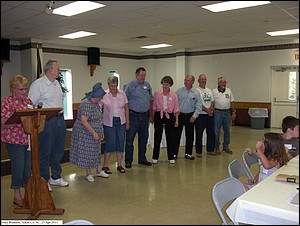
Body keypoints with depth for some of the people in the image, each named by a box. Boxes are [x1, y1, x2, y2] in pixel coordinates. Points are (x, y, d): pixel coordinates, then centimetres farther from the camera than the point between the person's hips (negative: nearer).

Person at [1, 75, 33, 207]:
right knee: (18, 167, 1)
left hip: (28, 139, 6)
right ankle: (17, 196, 17)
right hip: (14, 140, -5)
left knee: (29, 167, 10)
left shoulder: (28, 101, 12)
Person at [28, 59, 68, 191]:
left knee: (58, 150, 16)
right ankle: (43, 181, 15)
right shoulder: (37, 84, -11)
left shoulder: (57, 83, 14)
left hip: (60, 119, 8)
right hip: (47, 121, -8)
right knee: (45, 152, 1)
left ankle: (56, 177, 31)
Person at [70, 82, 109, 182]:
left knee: (96, 151, 15)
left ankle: (99, 171, 26)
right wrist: (93, 133, -25)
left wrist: (99, 132, 14)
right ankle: (88, 174, 14)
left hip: (95, 133, 9)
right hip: (85, 133, -9)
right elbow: (84, 121, -27)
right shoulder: (86, 104, -23)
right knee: (86, 152, 2)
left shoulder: (96, 103, 6)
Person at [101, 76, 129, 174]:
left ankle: (119, 165, 19)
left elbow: (126, 108, 8)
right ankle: (105, 166, 12)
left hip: (121, 121, 3)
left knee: (120, 143, 6)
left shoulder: (122, 93, 2)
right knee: (110, 143, -4)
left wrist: (127, 121, 5)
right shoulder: (104, 95, -6)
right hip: (109, 122, -3)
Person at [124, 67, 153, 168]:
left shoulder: (147, 85, 11)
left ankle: (142, 159, 26)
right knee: (130, 139, 0)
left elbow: (150, 101, 16)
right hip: (133, 115, -5)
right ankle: (128, 161, 10)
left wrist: (150, 115, 15)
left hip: (145, 116, 5)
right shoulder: (130, 85, -6)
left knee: (144, 138, 13)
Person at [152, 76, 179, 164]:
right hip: (159, 115, 0)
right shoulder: (157, 94, 0)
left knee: (170, 137, 5)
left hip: (169, 116, 0)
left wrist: (176, 120, 0)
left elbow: (176, 109, 4)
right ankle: (155, 157, 16)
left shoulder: (173, 95, 1)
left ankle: (171, 157, 18)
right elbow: (154, 107, 5)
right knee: (157, 136, 6)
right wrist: (152, 117, 3)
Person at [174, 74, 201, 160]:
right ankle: (174, 153, 11)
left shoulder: (196, 93, 3)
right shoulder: (179, 91, 2)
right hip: (179, 115, -1)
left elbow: (198, 106, 1)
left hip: (190, 116, 1)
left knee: (190, 135, 8)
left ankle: (188, 153, 20)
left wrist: (194, 115, -9)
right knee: (177, 135, 2)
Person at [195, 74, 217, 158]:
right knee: (199, 134, -1)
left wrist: (210, 109, -9)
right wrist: (207, 110, -15)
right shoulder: (196, 91, -7)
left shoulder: (209, 90, 15)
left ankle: (210, 150, 24)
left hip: (210, 115, 7)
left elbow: (212, 101, 10)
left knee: (211, 133, 11)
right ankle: (198, 152, 8)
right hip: (200, 115, -6)